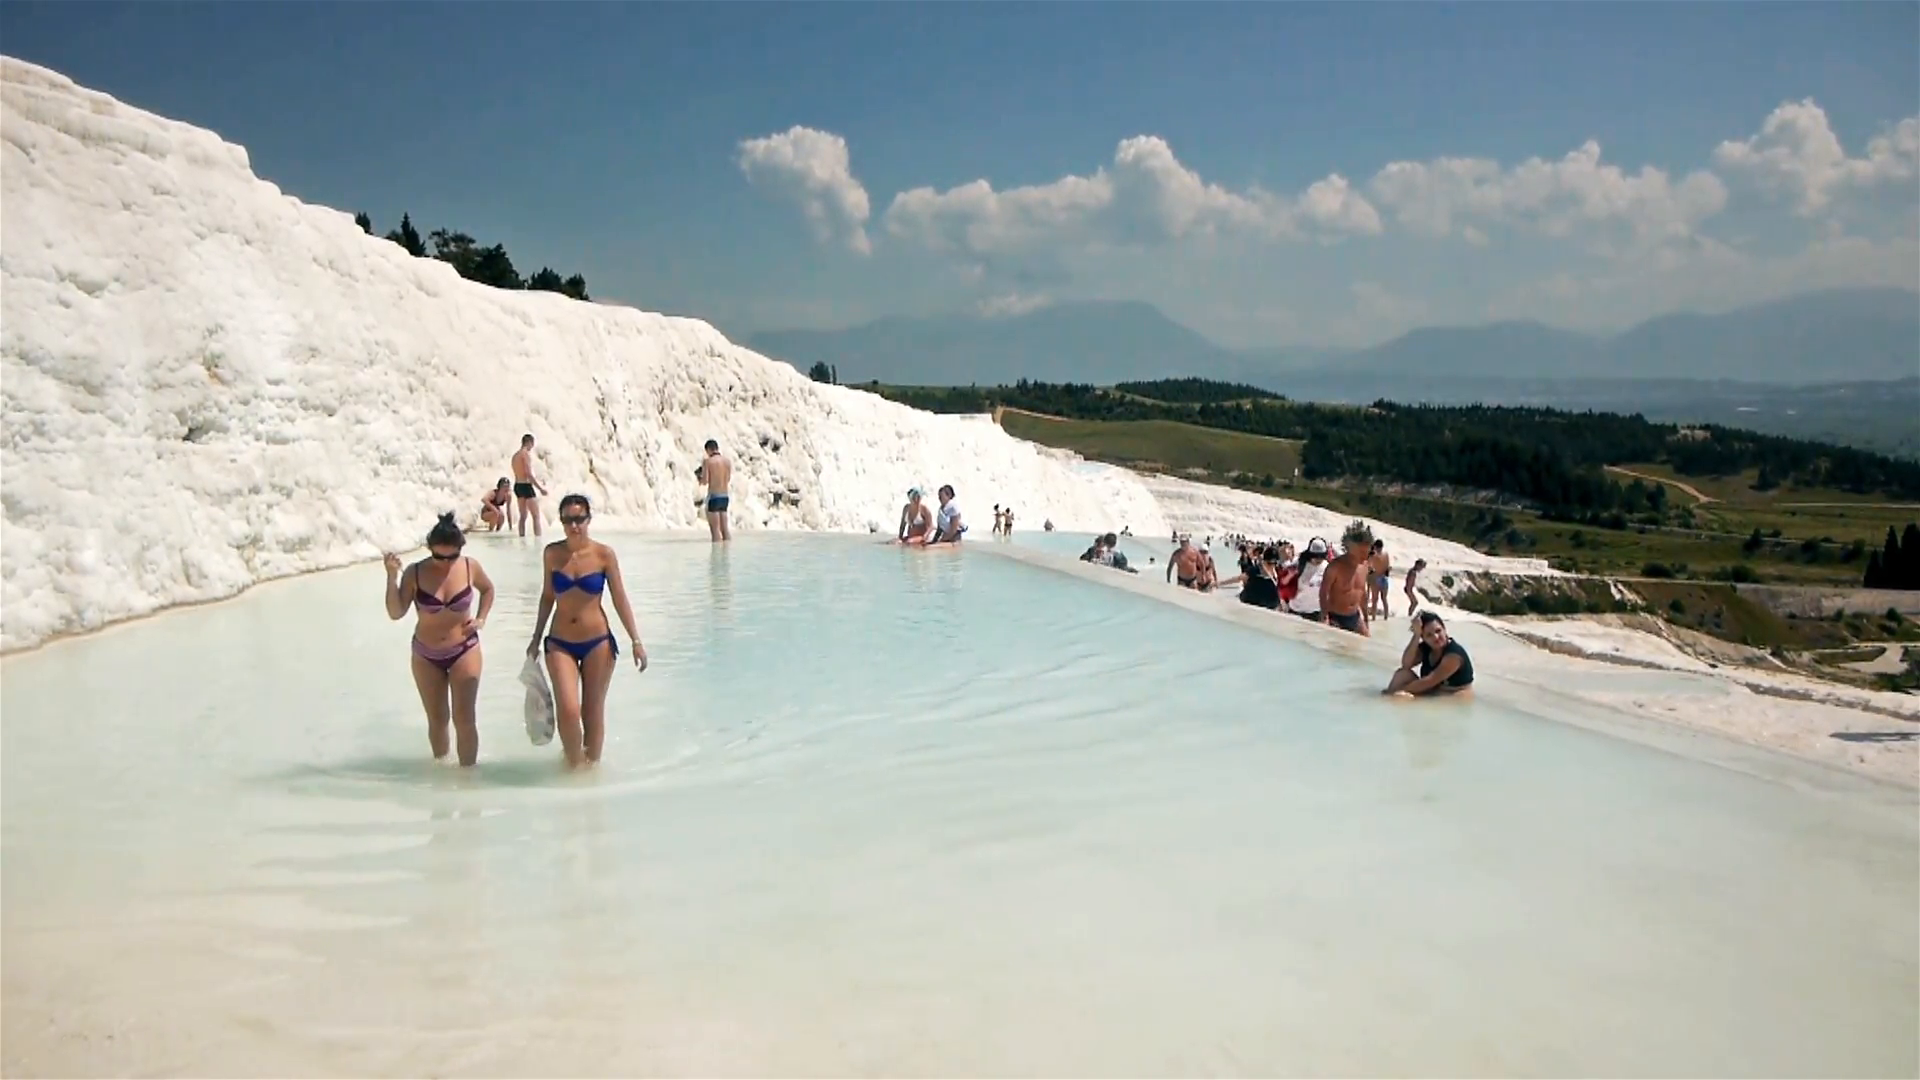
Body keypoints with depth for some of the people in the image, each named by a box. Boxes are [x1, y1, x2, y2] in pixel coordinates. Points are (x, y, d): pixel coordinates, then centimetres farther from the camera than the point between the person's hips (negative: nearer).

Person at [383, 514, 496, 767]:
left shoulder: (470, 567, -10)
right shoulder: (414, 573, -13)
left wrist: (481, 619, -1)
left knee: (464, 719, -4)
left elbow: (488, 589, 12)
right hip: (426, 656, 1)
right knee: (437, 719, 12)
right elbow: (396, 613, -15)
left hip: (464, 651, -1)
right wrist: (392, 577, -24)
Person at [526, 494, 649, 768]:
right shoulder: (552, 553, -1)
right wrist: (536, 638, 14)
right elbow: (547, 597, 10)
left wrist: (636, 641, -7)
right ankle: (573, 762, 11)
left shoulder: (604, 555, -7)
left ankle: (592, 764, 26)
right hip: (560, 643, 1)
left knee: (593, 712, 8)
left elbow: (620, 599, -3)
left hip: (597, 642, -1)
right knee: (568, 710, -13)